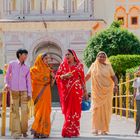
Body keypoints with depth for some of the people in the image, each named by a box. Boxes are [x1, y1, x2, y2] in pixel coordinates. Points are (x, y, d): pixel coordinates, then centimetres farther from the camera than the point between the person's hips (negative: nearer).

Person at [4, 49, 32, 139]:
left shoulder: (26, 68, 9)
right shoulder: (12, 64, 4)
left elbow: (28, 81, 9)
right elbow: (7, 75, 11)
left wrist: (29, 93, 3)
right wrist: (7, 84, -5)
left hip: (24, 91, 1)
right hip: (14, 91, -1)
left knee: (25, 110, -6)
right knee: (15, 111, -3)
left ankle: (24, 130, 8)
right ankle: (16, 132, -2)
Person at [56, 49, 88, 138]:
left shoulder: (79, 65, 6)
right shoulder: (63, 65, 6)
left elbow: (82, 79, 8)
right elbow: (57, 77, 3)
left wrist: (85, 91, 6)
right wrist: (65, 76, -17)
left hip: (77, 91, 0)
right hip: (66, 91, 0)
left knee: (75, 111, -2)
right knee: (68, 111, -1)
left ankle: (74, 131, 4)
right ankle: (68, 131, 4)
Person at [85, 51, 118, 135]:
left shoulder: (108, 66, 5)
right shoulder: (94, 66, 5)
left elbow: (114, 77, 1)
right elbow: (88, 76, 11)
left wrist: (116, 85, -16)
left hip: (106, 91, 1)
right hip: (97, 92, 0)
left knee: (105, 109, 0)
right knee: (96, 109, -5)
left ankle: (104, 129, 6)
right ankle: (95, 128, -2)